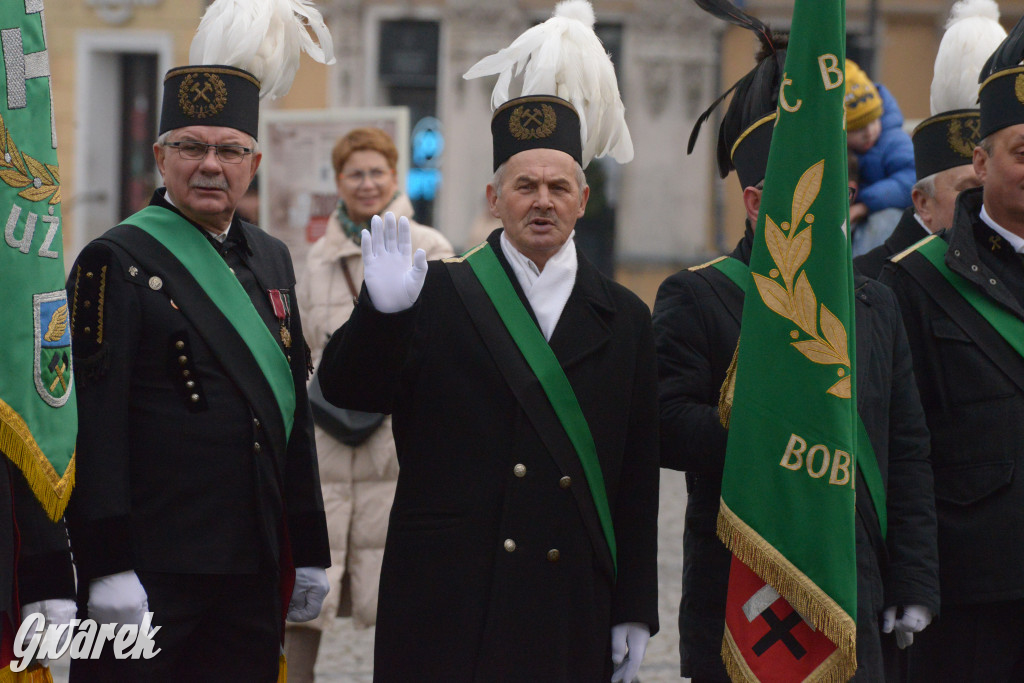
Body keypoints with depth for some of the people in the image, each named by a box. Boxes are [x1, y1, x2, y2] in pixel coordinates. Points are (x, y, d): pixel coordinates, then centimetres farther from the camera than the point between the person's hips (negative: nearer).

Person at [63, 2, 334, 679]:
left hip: (253, 571, 7)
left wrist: (310, 550, 18)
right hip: (151, 570, -6)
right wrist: (107, 567, -18)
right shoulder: (118, 261, -6)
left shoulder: (271, 259, 17)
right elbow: (94, 425, -12)